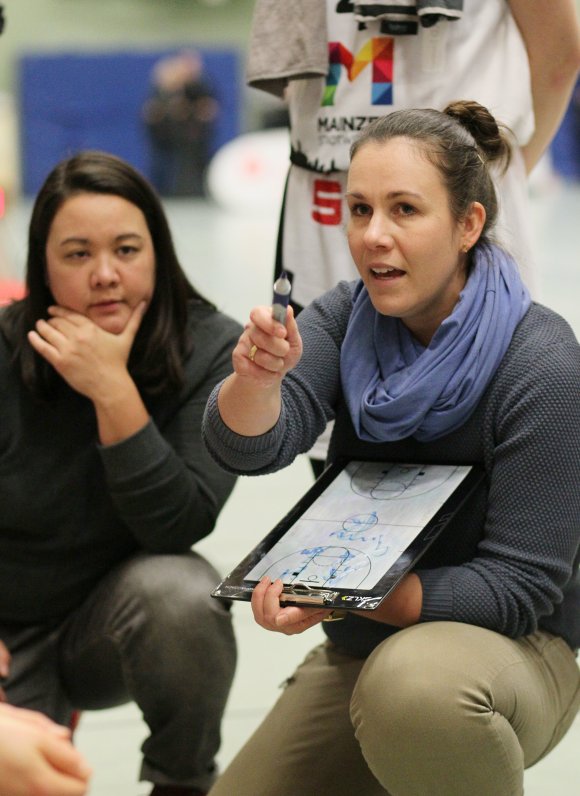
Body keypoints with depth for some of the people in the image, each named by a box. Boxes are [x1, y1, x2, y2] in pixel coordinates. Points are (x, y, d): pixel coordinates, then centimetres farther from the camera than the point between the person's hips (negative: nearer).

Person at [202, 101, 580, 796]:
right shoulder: (346, 319, -3)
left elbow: (522, 584, -20)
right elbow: (248, 446, -18)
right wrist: (255, 378, -41)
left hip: (510, 649, -6)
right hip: (359, 652, 6)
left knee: (412, 681, -38)